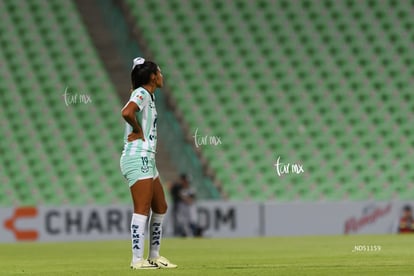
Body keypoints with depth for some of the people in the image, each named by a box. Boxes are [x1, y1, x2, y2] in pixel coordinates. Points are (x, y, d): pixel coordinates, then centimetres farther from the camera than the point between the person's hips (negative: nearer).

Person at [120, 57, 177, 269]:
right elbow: (127, 112, -30)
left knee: (160, 208, 13)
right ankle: (137, 260, -14)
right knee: (142, 210, -12)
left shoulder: (148, 96, 19)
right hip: (138, 157, -10)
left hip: (147, 159, 10)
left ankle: (154, 256, 18)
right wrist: (139, 132, -15)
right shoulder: (142, 94, -10)